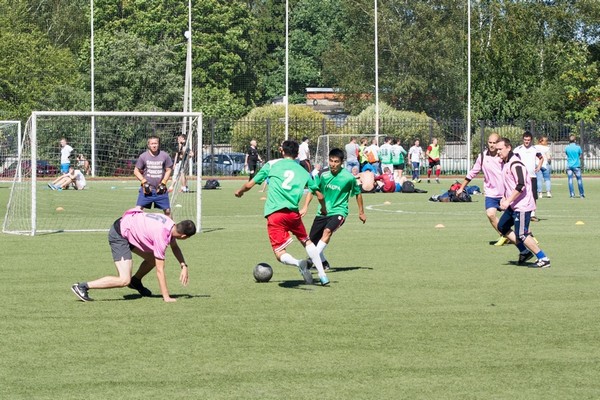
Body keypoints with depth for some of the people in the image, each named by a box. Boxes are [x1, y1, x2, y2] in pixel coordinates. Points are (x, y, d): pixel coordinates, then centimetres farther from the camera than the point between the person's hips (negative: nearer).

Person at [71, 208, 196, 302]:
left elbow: (174, 247, 21)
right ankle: (82, 286, -14)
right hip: (119, 236, -10)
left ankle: (135, 282, 35)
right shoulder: (162, 236, -26)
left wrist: (184, 265, 7)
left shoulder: (171, 225, -2)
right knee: (124, 280, -16)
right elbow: (160, 270, -21)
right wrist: (166, 297, -16)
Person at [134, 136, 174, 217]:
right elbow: (136, 171, 5)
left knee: (167, 210, 4)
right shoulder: (143, 156, -2)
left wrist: (163, 183, -3)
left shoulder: (165, 156, 1)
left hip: (160, 189, 1)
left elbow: (168, 170, 9)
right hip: (147, 189, -1)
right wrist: (144, 181, -7)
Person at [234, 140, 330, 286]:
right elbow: (319, 195, 23)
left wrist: (239, 191, 35)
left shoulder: (272, 164, 12)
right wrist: (324, 209, 44)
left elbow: (249, 185, 13)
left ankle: (298, 263, -29)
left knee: (280, 254, 2)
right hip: (293, 212, 2)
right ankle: (322, 275, 16)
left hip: (274, 213, -2)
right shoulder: (303, 171, 18)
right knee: (307, 242, 25)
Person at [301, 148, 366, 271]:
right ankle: (324, 263, 28)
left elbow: (357, 193, 6)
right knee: (312, 241, 4)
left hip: (338, 211, -4)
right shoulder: (323, 174, -5)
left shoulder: (348, 177, -10)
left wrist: (361, 212, 14)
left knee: (327, 231, -32)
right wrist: (305, 207, -7)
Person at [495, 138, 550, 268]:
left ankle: (543, 259, -2)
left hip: (522, 205, -11)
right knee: (502, 227, 15)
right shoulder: (505, 163, 13)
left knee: (521, 235, -10)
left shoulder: (515, 164, -18)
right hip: (513, 206, 11)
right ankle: (525, 252, 21)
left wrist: (508, 201, -26)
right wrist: (504, 197, 12)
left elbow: (521, 186, -27)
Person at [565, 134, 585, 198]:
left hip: (569, 166, 1)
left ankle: (572, 194, -2)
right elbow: (581, 155, 4)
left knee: (570, 180, 3)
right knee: (579, 180, 6)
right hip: (577, 165, -1)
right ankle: (581, 194, 10)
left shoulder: (567, 147, -2)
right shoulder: (578, 147, -5)